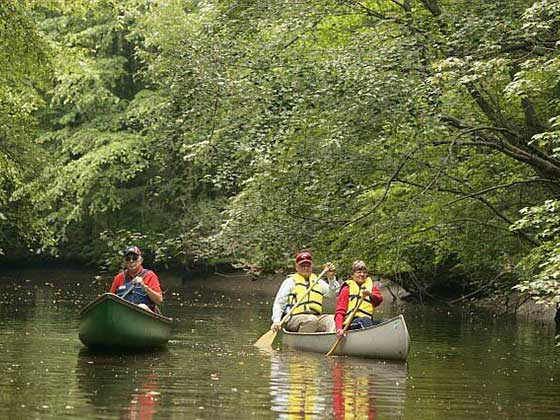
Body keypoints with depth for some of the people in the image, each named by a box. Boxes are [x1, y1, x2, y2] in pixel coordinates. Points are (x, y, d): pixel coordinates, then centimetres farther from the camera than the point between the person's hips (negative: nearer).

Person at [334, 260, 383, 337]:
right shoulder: (347, 289, 12)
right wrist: (339, 328, -13)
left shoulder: (371, 286, 22)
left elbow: (379, 299, 0)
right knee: (365, 320, -35)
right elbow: (340, 312, 5)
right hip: (351, 323, -4)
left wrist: (370, 294, -24)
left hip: (368, 320, 4)